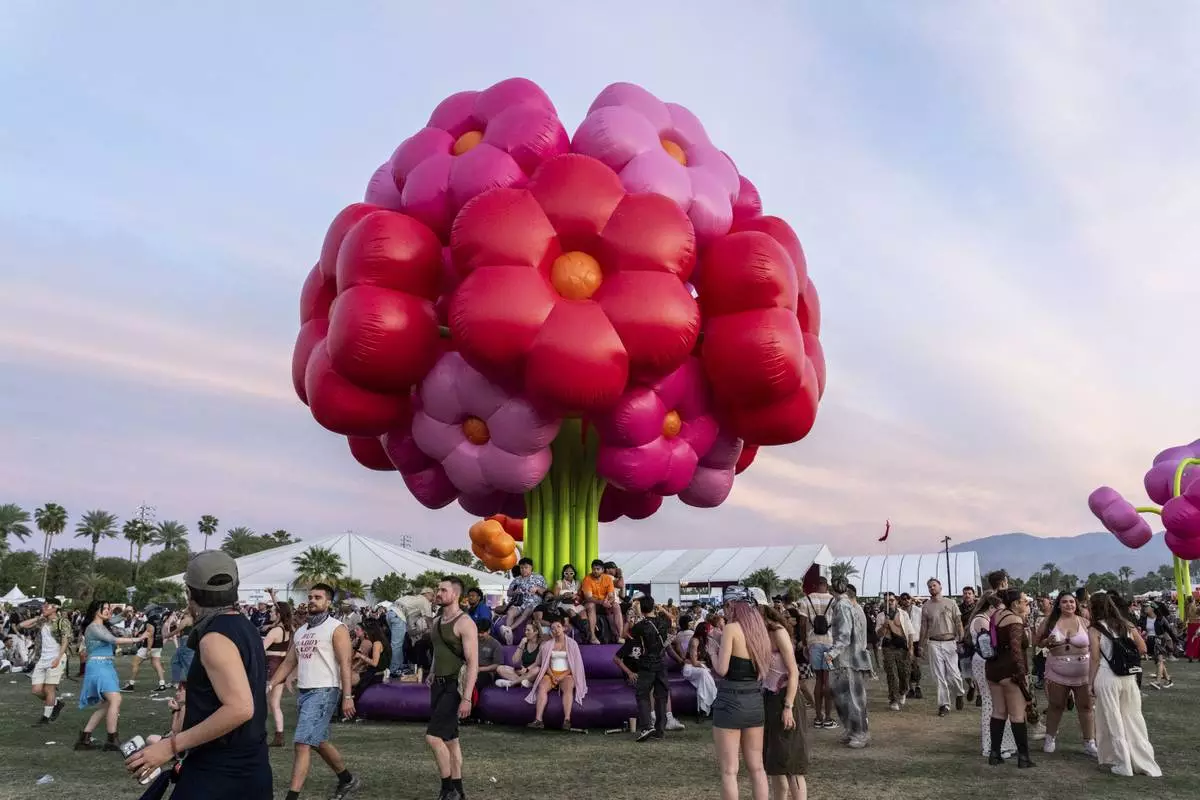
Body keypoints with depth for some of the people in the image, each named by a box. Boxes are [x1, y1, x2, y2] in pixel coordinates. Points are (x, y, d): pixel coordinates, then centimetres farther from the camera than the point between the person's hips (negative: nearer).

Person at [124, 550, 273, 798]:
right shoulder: (246, 627, 10)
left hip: (217, 775, -9)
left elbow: (240, 708, -28)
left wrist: (171, 746, -25)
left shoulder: (215, 637, -18)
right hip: (252, 770, 9)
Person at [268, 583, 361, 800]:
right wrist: (269, 686, 5)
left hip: (324, 692, -8)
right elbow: (288, 663, 16)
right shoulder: (300, 631, 15)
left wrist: (347, 696, -19)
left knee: (303, 743, -13)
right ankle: (348, 780, 34)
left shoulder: (336, 628, -7)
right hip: (303, 691, 8)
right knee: (318, 742, 17)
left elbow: (345, 664, -12)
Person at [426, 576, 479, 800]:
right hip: (439, 685, 8)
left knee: (433, 736, -14)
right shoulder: (436, 621, 11)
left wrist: (467, 698, -24)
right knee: (449, 739, 12)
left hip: (454, 687, -8)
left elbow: (473, 664, -18)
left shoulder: (464, 623, -13)